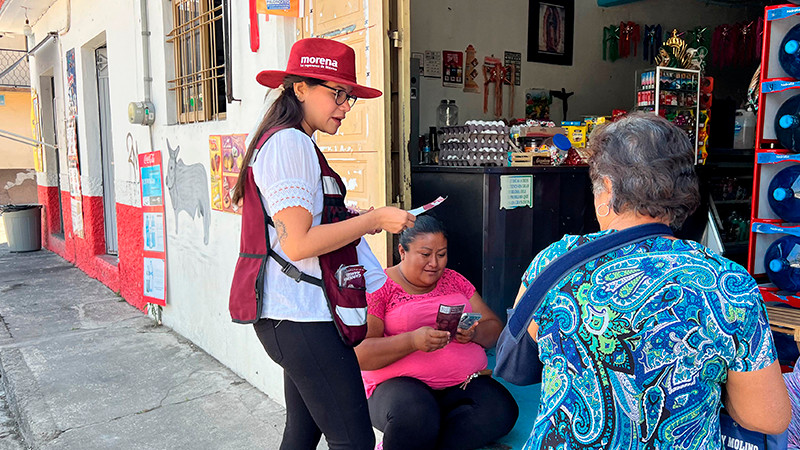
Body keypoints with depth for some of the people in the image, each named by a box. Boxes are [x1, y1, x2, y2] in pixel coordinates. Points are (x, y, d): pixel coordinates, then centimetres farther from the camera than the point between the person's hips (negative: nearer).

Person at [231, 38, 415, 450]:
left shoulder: (291, 143, 19)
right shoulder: (290, 142, -14)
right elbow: (297, 244, -21)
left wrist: (356, 222, 15)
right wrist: (373, 220, -14)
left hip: (295, 318, 11)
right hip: (304, 319, -11)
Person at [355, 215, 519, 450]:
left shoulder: (453, 280, 16)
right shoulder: (378, 288, 0)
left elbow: (495, 327, 13)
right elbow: (359, 355, -10)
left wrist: (474, 333, -11)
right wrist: (412, 341, -24)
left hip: (464, 383, 6)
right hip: (402, 383, -5)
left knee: (502, 411, -25)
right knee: (414, 417, -38)